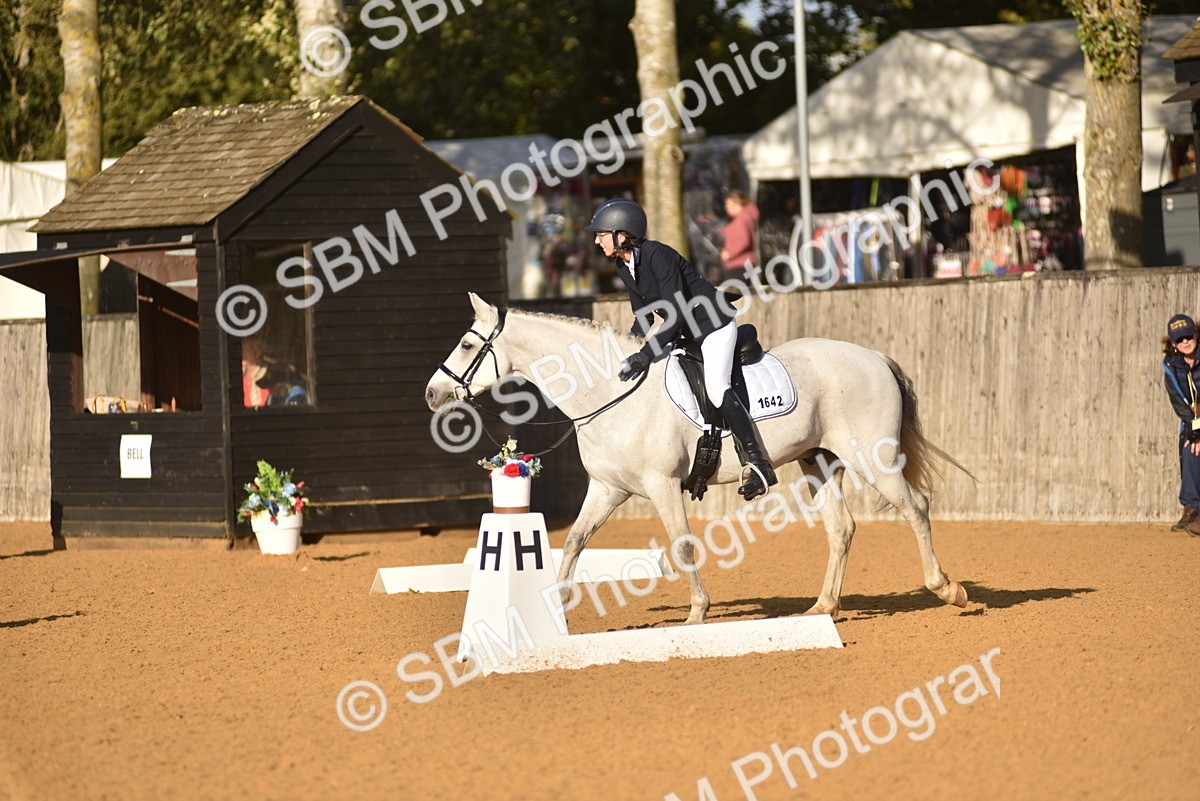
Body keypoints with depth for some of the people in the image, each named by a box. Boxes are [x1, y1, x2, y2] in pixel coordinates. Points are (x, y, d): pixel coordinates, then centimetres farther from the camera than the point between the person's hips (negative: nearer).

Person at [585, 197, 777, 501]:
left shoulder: (657, 256, -25)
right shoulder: (623, 265, 2)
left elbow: (676, 314, -30)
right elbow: (643, 316, 12)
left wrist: (646, 355, -33)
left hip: (715, 326, -10)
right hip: (685, 332, 10)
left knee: (716, 387, -26)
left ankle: (756, 464, -21)